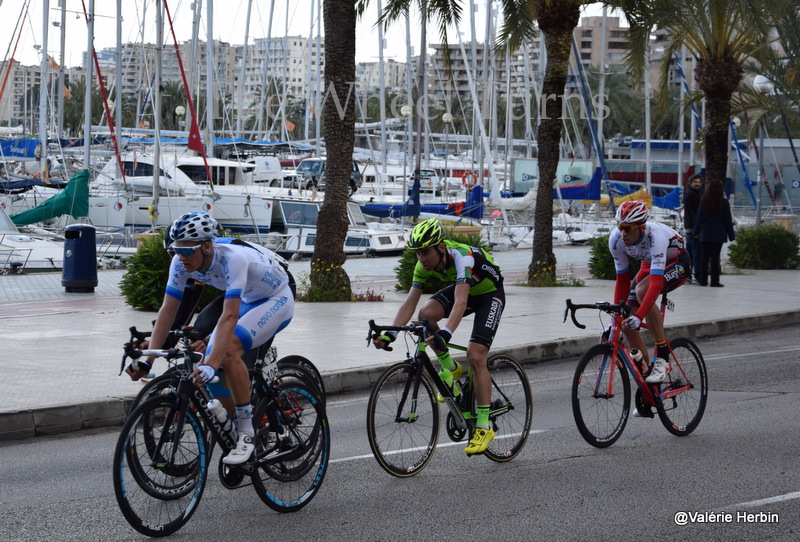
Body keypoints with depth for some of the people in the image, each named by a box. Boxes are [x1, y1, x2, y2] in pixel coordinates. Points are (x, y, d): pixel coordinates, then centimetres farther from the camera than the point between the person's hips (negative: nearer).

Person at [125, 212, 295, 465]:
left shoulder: (232, 258, -38)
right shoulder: (181, 261, -18)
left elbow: (229, 317, -44)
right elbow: (168, 310, -15)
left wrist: (211, 365, -52)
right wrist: (147, 360, -22)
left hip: (276, 301, -7)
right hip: (246, 301, 7)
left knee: (229, 350, -31)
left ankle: (247, 433, -20)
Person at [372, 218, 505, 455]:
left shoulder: (462, 256, -38)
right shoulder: (424, 265, -17)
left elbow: (460, 303, -49)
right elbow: (410, 302, -18)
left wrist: (445, 334, -62)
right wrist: (390, 334, -31)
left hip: (489, 294, -6)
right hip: (463, 289, 6)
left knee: (475, 357, -19)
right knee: (426, 313, -22)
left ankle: (484, 425, -10)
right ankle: (450, 369, 1)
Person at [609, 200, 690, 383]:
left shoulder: (656, 236, -40)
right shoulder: (616, 238, -23)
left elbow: (656, 284, -48)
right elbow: (622, 279, -12)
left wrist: (638, 316, -57)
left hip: (677, 264, -6)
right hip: (649, 264, 6)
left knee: (642, 291, -36)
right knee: (627, 324, -8)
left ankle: (663, 359, -29)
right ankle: (645, 371, 10)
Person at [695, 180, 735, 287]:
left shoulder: (703, 201, 4)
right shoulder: (724, 203, -4)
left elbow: (699, 218, 9)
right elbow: (728, 220, 1)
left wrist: (697, 232, 15)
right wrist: (731, 235, 8)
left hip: (705, 234, 3)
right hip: (718, 234, -3)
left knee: (705, 257, 8)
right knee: (715, 257, -3)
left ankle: (703, 280, 10)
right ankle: (715, 281, -2)